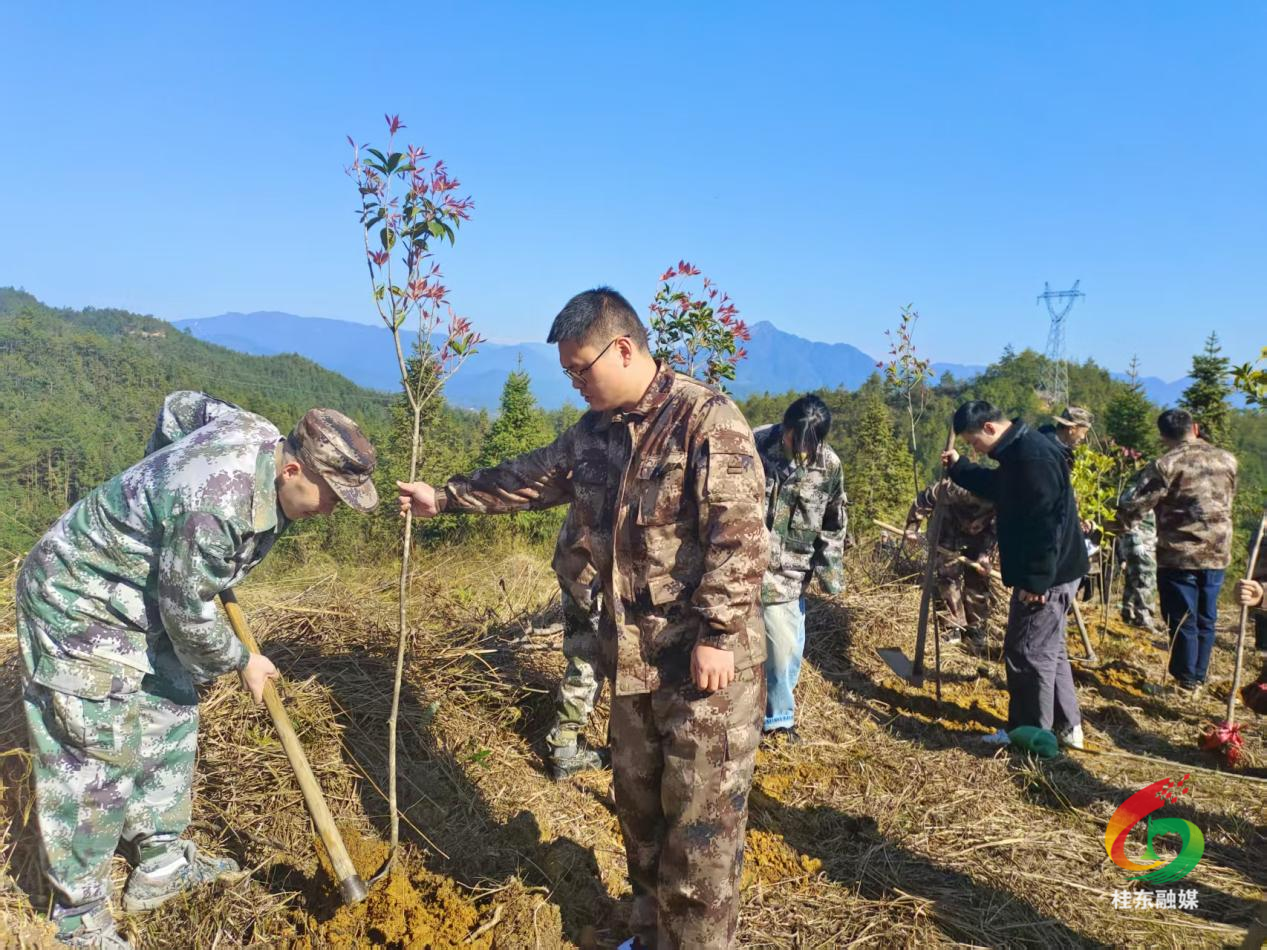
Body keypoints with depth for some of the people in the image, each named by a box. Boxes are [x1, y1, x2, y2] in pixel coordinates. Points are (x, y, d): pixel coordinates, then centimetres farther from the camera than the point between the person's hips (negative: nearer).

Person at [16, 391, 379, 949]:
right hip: (79, 607, -10)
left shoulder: (259, 436, -9)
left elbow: (179, 406, 11)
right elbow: (187, 613, -24)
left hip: (140, 602, 10)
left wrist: (164, 471, 19)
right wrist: (241, 662, -8)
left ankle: (160, 866, 30)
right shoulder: (216, 506, -37)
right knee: (93, 756, -4)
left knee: (170, 720, 15)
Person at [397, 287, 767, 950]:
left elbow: (738, 534, -21)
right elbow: (526, 478, 23)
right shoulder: (593, 434, 9)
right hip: (632, 655, 8)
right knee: (638, 803, 19)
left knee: (702, 817, 3)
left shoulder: (706, 417, -15)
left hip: (706, 658, -7)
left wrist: (717, 635, -23)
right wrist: (444, 498, 28)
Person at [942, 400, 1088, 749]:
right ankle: (1066, 726, 31)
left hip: (1047, 576, -11)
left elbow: (1045, 524, -27)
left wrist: (1036, 580, -25)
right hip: (1050, 572, 11)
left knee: (1026, 652, 0)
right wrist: (959, 467, 24)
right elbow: (995, 486, 31)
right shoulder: (1018, 451, 10)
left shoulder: (1033, 457, -24)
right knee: (1048, 649, 20)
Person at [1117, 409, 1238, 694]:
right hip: (1217, 553, 5)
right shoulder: (1227, 460, 5)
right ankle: (1198, 678, 24)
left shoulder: (1165, 465, -13)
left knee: (1182, 621, 5)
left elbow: (1133, 505, -14)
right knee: (1206, 620, 15)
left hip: (1179, 555, -5)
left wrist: (1123, 520, 5)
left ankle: (1186, 682, 13)